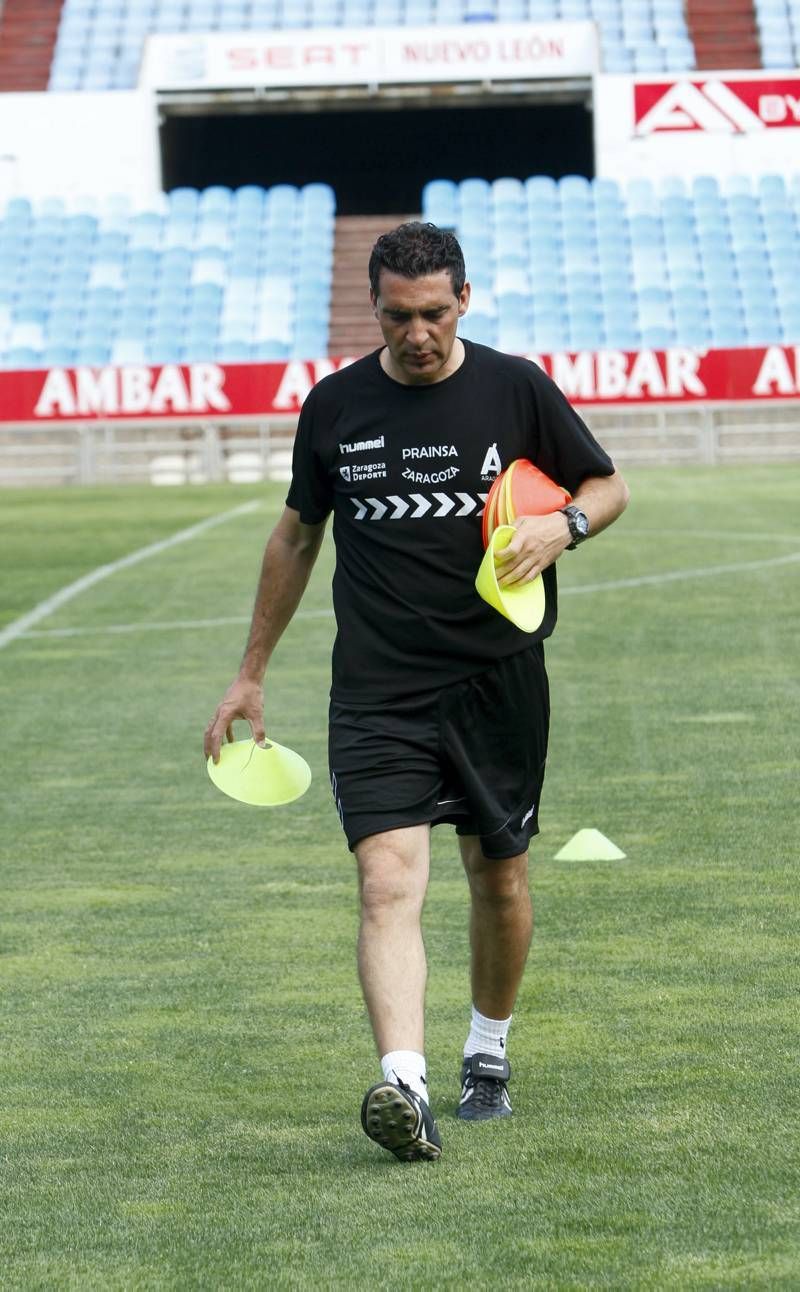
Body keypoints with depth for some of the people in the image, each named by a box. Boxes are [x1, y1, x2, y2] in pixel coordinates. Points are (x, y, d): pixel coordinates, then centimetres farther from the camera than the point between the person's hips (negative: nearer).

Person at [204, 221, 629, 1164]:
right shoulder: (335, 406, 3)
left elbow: (606, 485, 11)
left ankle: (488, 1056, 34)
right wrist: (251, 674, 18)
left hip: (499, 682, 1)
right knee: (388, 883, -16)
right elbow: (297, 535, 16)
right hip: (376, 690, 0)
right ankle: (403, 1087, -29)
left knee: (499, 877, 12)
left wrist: (564, 524, -13)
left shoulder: (516, 389, 0)